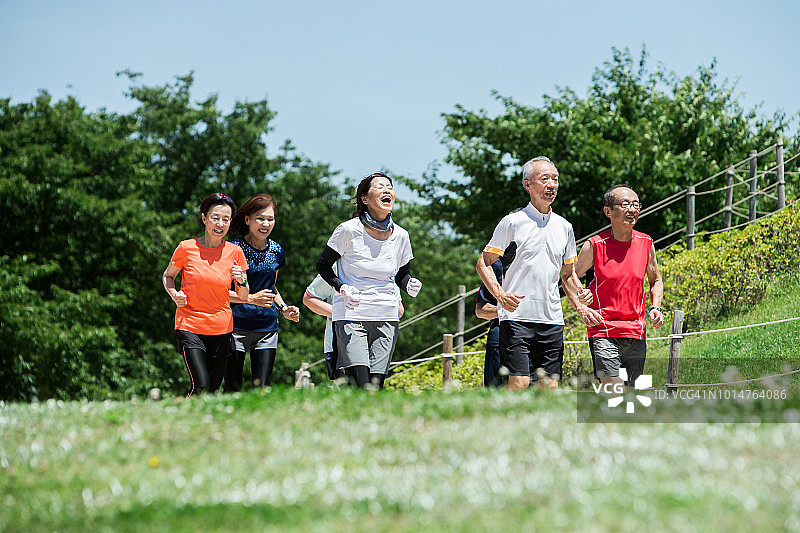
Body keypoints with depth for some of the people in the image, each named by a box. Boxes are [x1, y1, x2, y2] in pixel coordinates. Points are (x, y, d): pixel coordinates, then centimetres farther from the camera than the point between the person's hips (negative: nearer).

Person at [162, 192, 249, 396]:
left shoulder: (235, 252, 0)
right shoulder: (187, 248, -5)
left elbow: (243, 296, 9)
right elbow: (167, 276, 12)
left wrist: (242, 281, -13)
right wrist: (175, 294, -8)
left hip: (221, 330, 3)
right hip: (190, 326, -3)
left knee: (213, 390, 4)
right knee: (201, 386, -18)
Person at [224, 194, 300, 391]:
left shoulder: (276, 251, 10)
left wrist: (283, 308, 7)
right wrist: (251, 299, -19)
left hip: (267, 328, 4)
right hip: (237, 327, -4)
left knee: (262, 389, -3)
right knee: (233, 388, -3)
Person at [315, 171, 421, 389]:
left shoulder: (400, 236, 4)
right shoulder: (349, 230, -7)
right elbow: (323, 264, 4)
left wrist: (410, 285, -5)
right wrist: (342, 288, -13)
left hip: (386, 319, 4)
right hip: (351, 316, -4)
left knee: (376, 385, -4)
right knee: (361, 386, -19)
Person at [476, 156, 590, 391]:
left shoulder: (564, 227, 14)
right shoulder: (512, 222, -2)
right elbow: (483, 263, 1)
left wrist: (578, 303, 3)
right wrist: (500, 294, -16)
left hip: (552, 319, 5)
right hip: (516, 317, -5)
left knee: (550, 386, 1)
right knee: (519, 383, -15)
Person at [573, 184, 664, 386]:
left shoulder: (646, 243, 6)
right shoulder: (595, 245, -5)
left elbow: (656, 281, 21)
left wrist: (655, 308, 3)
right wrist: (581, 307, -8)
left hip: (636, 332, 4)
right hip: (603, 330, -4)